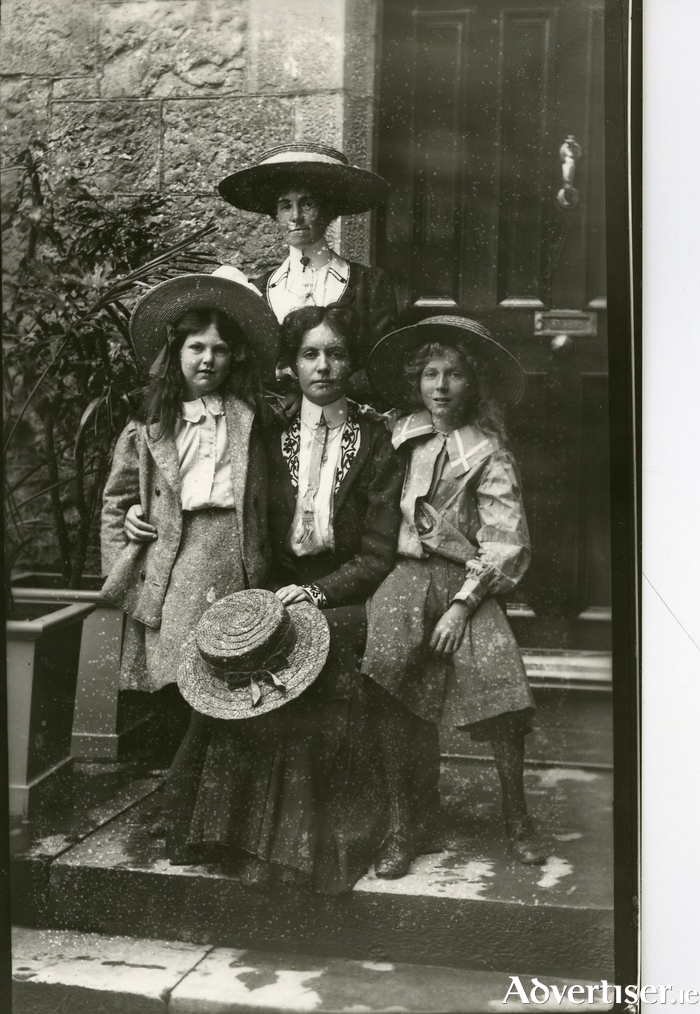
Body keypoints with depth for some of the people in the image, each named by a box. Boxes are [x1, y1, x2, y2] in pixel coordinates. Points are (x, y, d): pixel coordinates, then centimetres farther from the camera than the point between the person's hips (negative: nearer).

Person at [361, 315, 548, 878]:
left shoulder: (488, 453, 2)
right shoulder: (399, 436, 11)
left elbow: (505, 544, -4)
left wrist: (463, 604, -12)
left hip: (465, 581, -2)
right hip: (405, 576, 2)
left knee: (498, 674, -18)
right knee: (393, 688, -15)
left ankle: (516, 816, 2)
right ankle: (403, 824, -1)